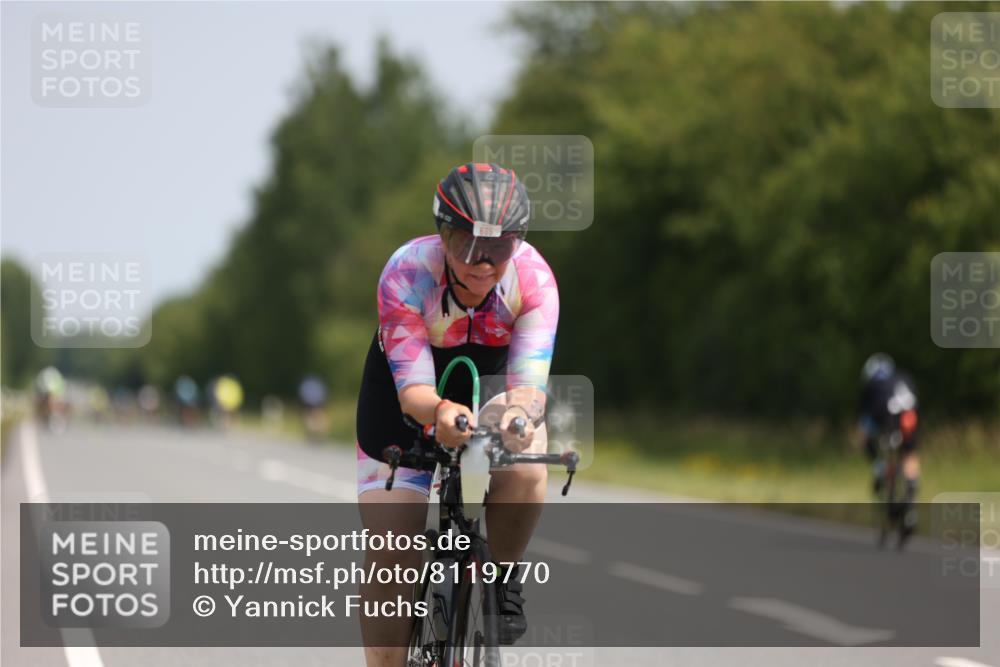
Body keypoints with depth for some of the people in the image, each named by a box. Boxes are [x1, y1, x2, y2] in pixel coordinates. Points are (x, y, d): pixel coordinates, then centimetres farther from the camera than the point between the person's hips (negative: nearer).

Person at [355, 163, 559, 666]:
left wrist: (521, 411, -60)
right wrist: (440, 412, -60)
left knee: (524, 467, -33)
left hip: (491, 383, 1)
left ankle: (500, 580, -7)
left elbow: (529, 380, -36)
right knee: (388, 557, -10)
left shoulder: (532, 277, -29)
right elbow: (412, 388, -37)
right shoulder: (407, 272, -33)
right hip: (406, 400, -1)